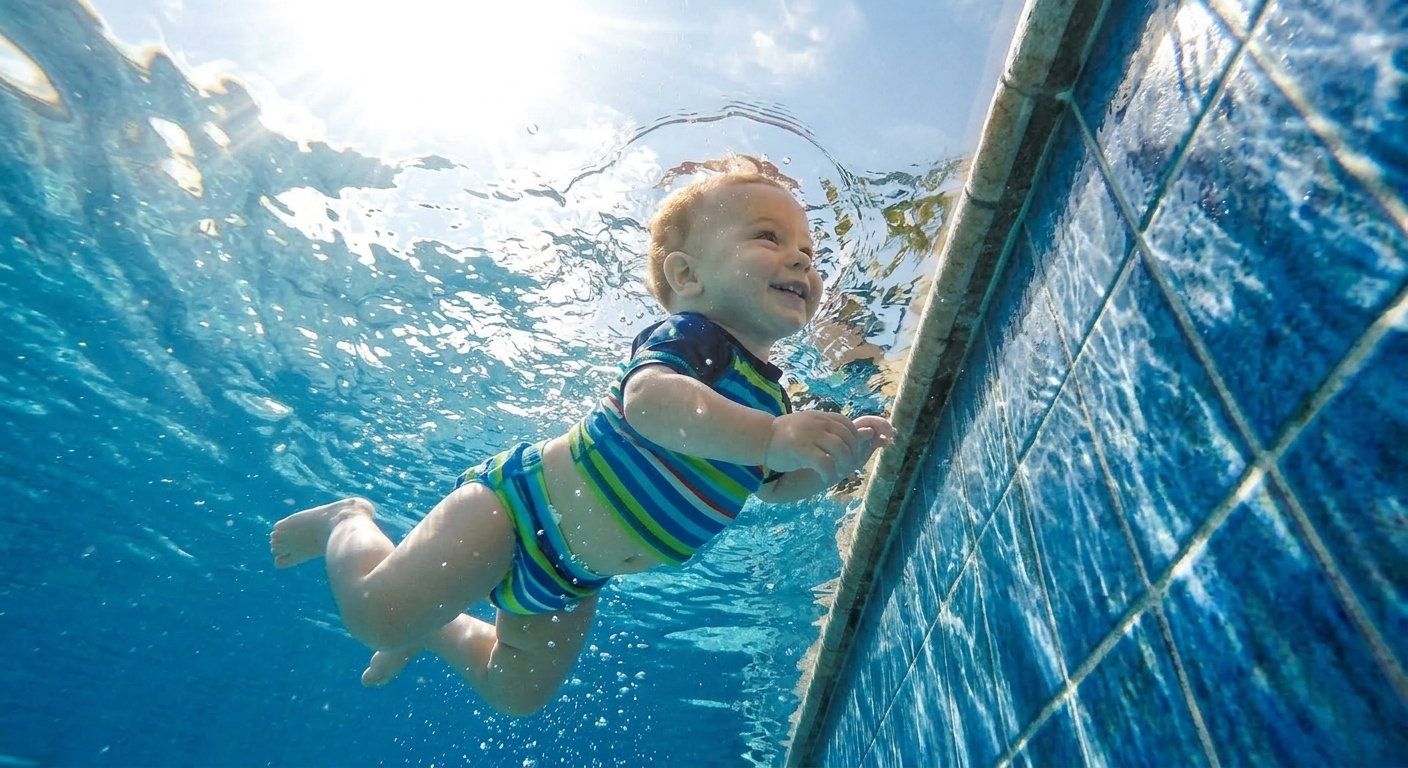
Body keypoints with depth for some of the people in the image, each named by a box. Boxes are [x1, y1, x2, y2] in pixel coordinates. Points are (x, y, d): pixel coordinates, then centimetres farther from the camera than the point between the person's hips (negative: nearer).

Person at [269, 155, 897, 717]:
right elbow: (647, 399, -45)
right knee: (377, 615, -10)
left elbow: (776, 487, 15)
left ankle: (434, 631, 44)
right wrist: (767, 436, -53)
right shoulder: (692, 335, -23)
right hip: (526, 499, -8)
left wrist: (839, 457, -2)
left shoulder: (770, 397, 2)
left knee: (516, 696, 21)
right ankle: (348, 524, 23)